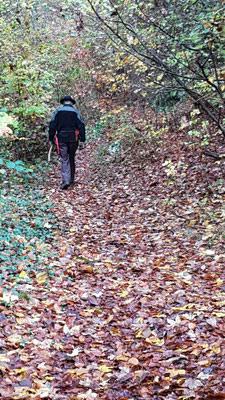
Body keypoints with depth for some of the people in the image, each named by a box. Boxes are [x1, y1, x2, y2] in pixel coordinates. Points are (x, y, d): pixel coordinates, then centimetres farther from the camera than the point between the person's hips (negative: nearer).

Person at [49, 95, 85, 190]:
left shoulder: (58, 111, 5)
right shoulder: (75, 112, 7)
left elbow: (52, 126, 0)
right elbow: (81, 126, 0)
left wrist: (51, 139, 4)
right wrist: (82, 140, -1)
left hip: (61, 138, -1)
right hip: (73, 139, 1)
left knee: (64, 160, -2)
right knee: (71, 159, 15)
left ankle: (66, 180, -17)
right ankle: (71, 179, 25)